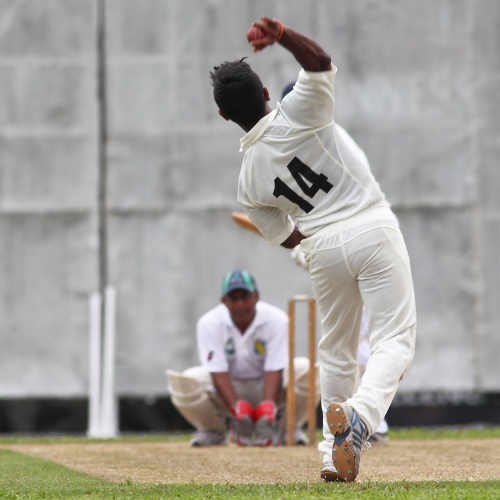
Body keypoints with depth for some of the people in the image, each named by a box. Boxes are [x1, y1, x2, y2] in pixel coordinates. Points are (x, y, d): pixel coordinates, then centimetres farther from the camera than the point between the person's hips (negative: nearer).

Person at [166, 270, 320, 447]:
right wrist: (236, 407, -39)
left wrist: (267, 406, -40)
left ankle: (287, 430, -3)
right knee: (186, 382, -31)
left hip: (266, 387, 0)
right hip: (228, 388, 0)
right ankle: (213, 431, 0)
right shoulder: (209, 324, -18)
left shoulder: (277, 320, -19)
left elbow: (274, 370, -24)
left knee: (307, 370, -29)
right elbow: (218, 372, -23)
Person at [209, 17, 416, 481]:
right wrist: (280, 34, -36)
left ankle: (333, 457, 20)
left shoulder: (248, 181, 7)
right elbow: (320, 63, -20)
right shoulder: (296, 115, -5)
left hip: (322, 248, 3)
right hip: (373, 230, -3)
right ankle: (359, 414, -30)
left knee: (336, 351, 20)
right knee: (394, 339, -3)